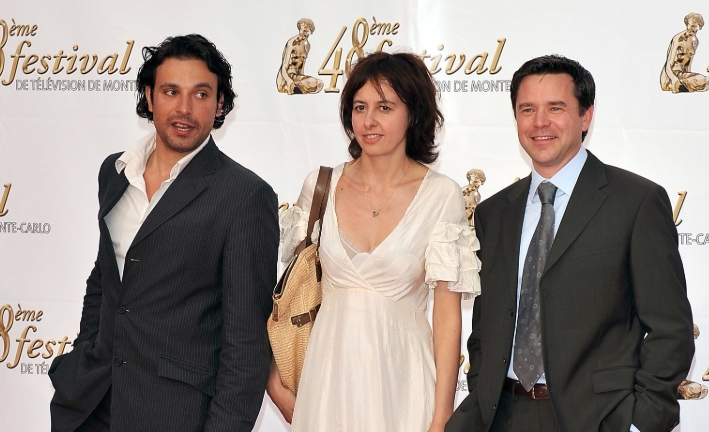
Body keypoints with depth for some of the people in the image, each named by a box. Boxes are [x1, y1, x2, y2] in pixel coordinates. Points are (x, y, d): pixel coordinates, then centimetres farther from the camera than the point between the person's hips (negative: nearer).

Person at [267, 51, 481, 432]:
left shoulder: (440, 195, -7)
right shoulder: (320, 186, 1)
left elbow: (448, 314, -8)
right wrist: (275, 382, -1)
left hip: (400, 379, -2)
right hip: (329, 377, 2)